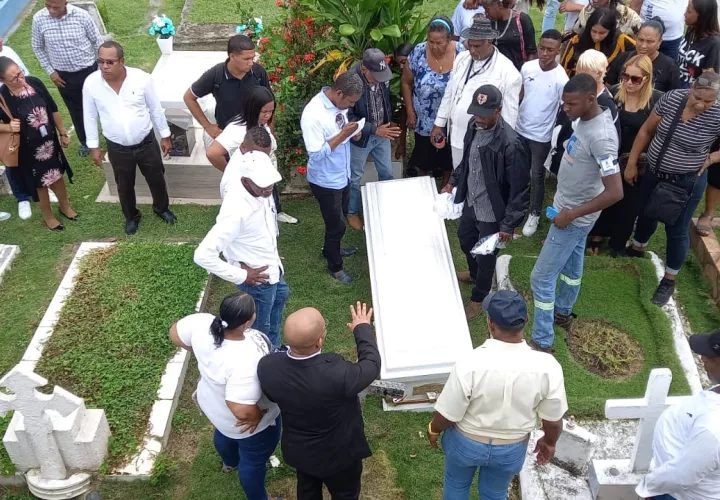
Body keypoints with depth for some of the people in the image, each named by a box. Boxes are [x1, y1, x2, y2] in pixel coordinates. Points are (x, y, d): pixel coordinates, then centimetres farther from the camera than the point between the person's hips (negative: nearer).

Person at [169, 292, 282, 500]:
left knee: (225, 431, 40)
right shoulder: (244, 361, -46)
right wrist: (258, 415, -22)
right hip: (247, 424, -7)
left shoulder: (203, 323, -28)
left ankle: (230, 462, 73)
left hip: (214, 404, 8)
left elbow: (175, 333, -8)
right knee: (254, 462, 23)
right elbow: (242, 411, -44)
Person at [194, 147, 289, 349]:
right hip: (258, 278, -9)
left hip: (272, 265, 9)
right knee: (260, 330, 14)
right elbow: (203, 255, -40)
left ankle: (274, 347, 59)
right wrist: (241, 277, -25)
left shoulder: (259, 190, -17)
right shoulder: (236, 212, -40)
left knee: (280, 296, 34)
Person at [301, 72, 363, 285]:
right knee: (337, 225, 9)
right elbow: (316, 153, -28)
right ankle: (335, 266, 32)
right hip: (325, 181, -8)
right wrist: (343, 135, -30)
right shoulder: (313, 114, -31)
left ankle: (331, 249, 53)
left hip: (342, 174, 8)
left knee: (340, 218, 27)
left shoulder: (338, 102, -7)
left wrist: (351, 132, -11)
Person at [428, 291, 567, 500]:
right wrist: (549, 442, 11)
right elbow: (553, 420, -11)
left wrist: (433, 429, 2)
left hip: (466, 442, -1)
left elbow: (448, 415, -20)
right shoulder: (547, 367, -26)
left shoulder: (470, 364, -33)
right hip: (512, 448, 2)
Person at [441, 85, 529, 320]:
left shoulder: (510, 143, -30)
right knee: (465, 240, 29)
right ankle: (474, 273, 60)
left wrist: (509, 224, -21)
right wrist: (453, 181, 15)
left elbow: (520, 188, -23)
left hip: (491, 212, -7)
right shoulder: (474, 126, -7)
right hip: (470, 203, 8)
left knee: (485, 257, 13)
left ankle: (478, 299, 38)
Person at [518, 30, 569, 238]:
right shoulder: (527, 67, -6)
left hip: (541, 135, -4)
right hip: (520, 129, 4)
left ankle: (534, 215, 25)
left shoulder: (561, 78, -20)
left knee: (537, 176, 9)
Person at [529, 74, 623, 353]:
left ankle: (542, 343, 10)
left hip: (575, 217, -9)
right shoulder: (587, 119, -3)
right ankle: (563, 313, 48)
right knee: (572, 265, 27)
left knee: (541, 277, -2)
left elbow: (615, 193, -33)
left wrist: (570, 215, -25)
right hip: (571, 208, 9)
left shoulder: (601, 136, -32)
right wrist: (569, 211, 19)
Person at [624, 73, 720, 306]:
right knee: (646, 214, 25)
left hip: (686, 182, -4)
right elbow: (646, 131, -3)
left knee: (676, 230, 7)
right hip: (654, 173, 4)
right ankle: (637, 249, 54)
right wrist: (632, 163, -1)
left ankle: (669, 280, 25)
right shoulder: (672, 98, -14)